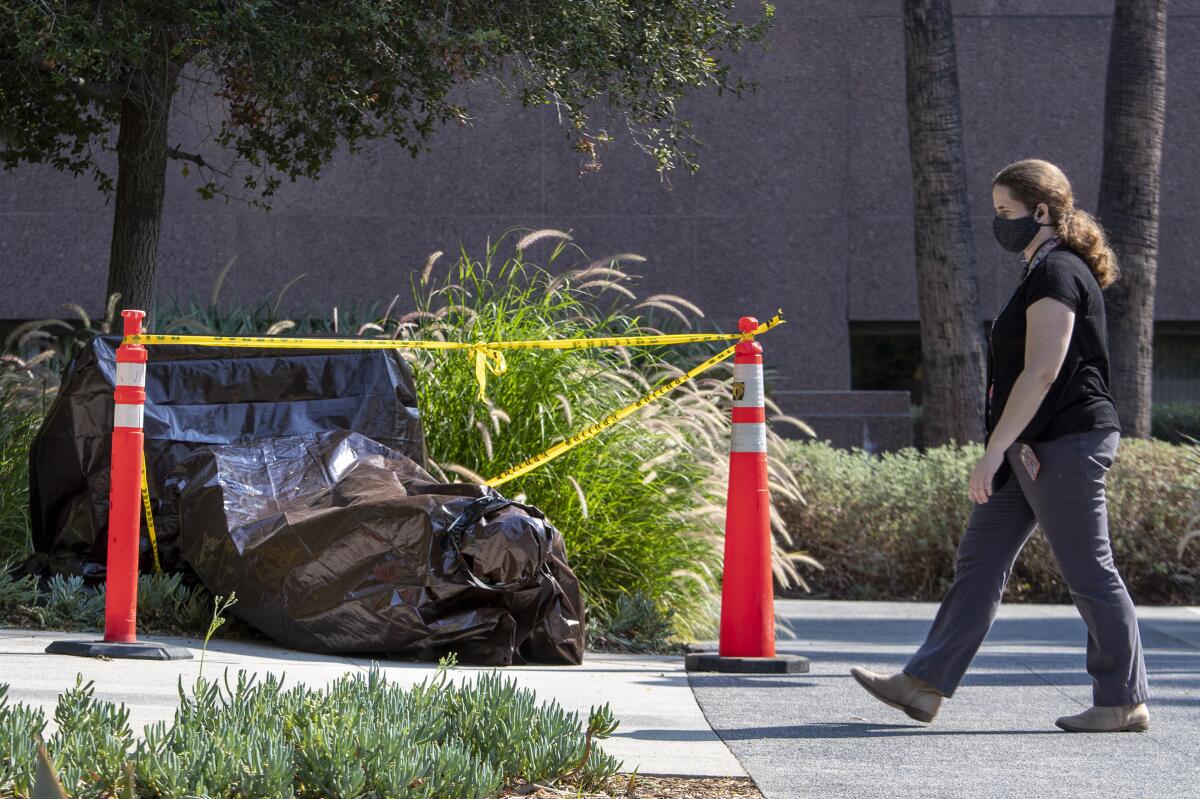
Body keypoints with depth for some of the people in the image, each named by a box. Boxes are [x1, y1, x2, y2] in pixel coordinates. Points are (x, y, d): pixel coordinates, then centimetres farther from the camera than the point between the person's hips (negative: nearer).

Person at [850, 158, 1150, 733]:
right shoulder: (1045, 271, 17)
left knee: (1088, 573, -3)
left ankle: (1124, 702, 6)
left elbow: (1042, 372, -22)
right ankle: (924, 685, 7)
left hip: (1066, 445, -11)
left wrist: (994, 450, -24)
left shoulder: (1057, 273, -15)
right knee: (979, 561, 7)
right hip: (1033, 448, 11)